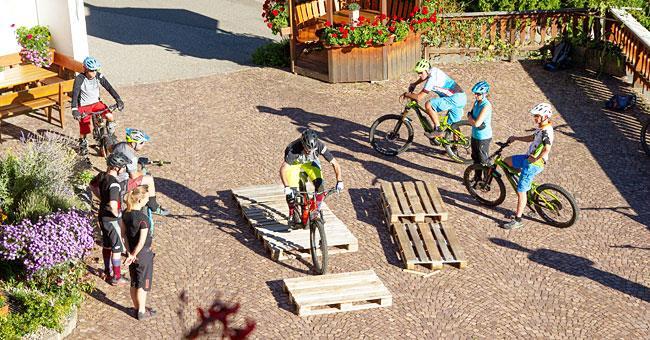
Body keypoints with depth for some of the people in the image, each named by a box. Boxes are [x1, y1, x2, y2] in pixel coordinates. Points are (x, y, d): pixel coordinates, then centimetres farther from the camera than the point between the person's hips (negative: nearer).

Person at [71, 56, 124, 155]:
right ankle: (82, 144, 30)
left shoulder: (99, 76, -11)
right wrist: (74, 109, -42)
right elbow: (75, 94, -30)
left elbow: (109, 88, -11)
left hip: (96, 103, 3)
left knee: (110, 117, -20)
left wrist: (118, 100, -23)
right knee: (84, 129, 0)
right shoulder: (79, 79, -22)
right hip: (84, 106, -3)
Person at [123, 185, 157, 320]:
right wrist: (133, 255, -13)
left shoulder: (126, 214, -5)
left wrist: (130, 252, 4)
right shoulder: (143, 218, -28)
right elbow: (142, 241, -26)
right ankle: (142, 312, 22)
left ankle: (137, 307, 36)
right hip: (143, 254, -7)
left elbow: (124, 233, 2)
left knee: (134, 282, 20)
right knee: (143, 284, 9)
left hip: (132, 252, 7)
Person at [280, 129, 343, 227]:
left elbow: (335, 164, -26)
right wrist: (286, 187, -57)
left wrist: (339, 181, -36)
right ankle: (293, 215, 6)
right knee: (291, 192, -18)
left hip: (310, 163, 2)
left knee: (320, 186, -16)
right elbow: (283, 169, -46)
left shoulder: (319, 146, -33)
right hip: (294, 164, -2)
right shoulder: (294, 149, -41)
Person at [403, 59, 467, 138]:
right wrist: (414, 84, 27)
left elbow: (419, 97, -17)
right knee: (453, 125, 21)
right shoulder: (432, 70, 7)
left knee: (428, 105, -20)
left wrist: (406, 94, -3)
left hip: (456, 98, -10)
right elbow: (424, 76, 35)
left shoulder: (432, 79, -19)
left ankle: (438, 130, -14)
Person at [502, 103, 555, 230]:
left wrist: (535, 159, -26)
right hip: (529, 158, 10)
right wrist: (516, 138, 22)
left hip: (533, 164, -10)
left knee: (521, 191, -5)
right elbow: (532, 138, 25)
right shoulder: (542, 128, 8)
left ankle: (517, 220, 3)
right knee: (507, 161, 22)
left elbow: (547, 149, -36)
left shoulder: (546, 131, -24)